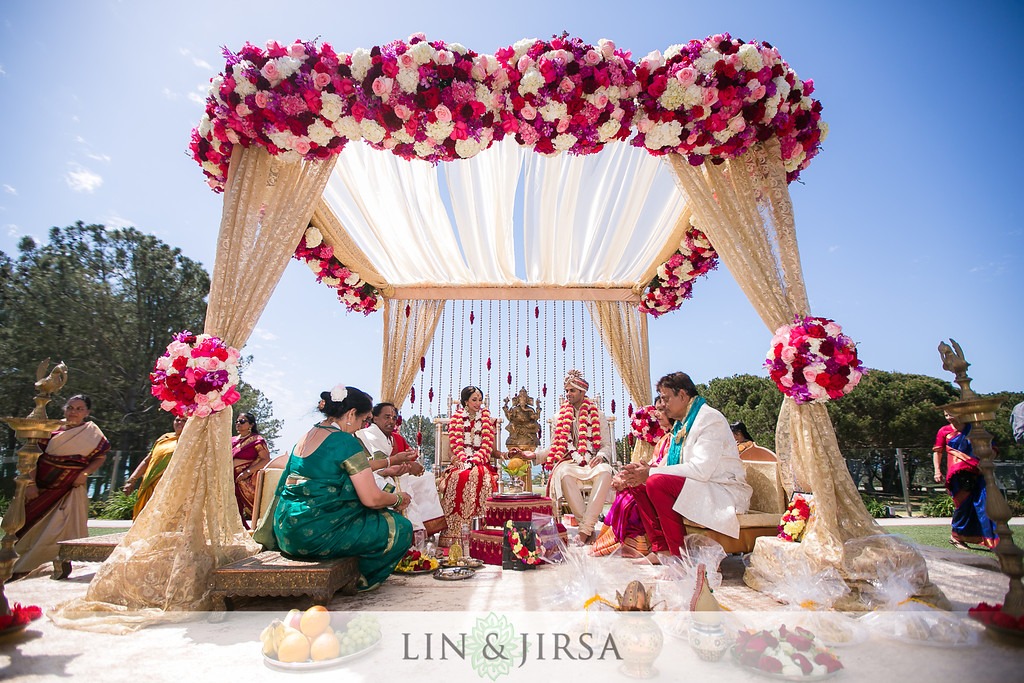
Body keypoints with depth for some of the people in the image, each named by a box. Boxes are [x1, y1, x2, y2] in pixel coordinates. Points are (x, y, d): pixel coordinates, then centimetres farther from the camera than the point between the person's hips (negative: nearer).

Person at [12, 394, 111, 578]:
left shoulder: (92, 433, 2)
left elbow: (101, 456, 6)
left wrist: (84, 473, -10)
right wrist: (30, 484, -7)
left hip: (71, 489, -1)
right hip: (42, 487, 1)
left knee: (62, 528, -6)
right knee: (31, 526, 8)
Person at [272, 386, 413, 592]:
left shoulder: (305, 437, 12)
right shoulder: (345, 442, -15)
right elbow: (371, 499, -17)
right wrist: (399, 499, 5)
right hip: (316, 533, -10)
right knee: (401, 528, -1)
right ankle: (361, 580, 18)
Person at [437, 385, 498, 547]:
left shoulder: (486, 419, 15)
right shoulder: (456, 419, 11)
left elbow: (488, 445, 5)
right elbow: (455, 443, 1)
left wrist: (474, 461, -11)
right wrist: (464, 460, -15)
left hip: (480, 462, 1)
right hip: (460, 461, -1)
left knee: (482, 475, -33)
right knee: (458, 477, -33)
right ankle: (453, 532, -30)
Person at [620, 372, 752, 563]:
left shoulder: (710, 419, -14)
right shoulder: (681, 424, 14)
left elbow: (701, 470, -26)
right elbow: (670, 466, 12)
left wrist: (650, 473, -23)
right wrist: (642, 473, -9)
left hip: (724, 493, -9)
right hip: (693, 489, 9)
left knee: (657, 483, -28)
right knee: (639, 485, 1)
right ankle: (661, 549, -3)